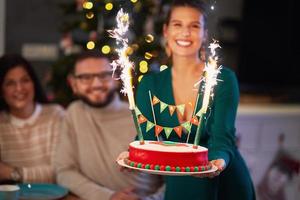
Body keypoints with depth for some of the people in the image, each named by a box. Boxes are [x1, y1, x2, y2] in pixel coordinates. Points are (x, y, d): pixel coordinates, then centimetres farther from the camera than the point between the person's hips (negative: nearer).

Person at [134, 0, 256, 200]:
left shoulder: (223, 79, -11)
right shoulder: (150, 84, -3)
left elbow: (222, 138, -19)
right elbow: (146, 136, -11)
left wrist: (219, 161, -40)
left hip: (226, 183, -1)